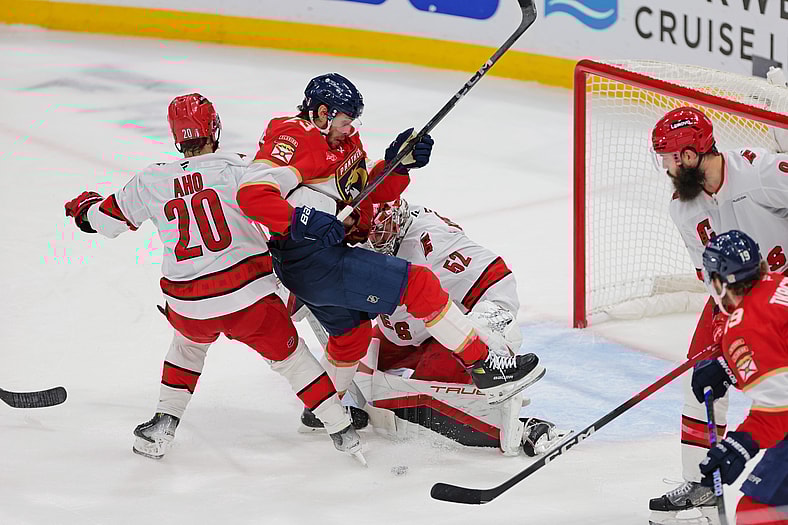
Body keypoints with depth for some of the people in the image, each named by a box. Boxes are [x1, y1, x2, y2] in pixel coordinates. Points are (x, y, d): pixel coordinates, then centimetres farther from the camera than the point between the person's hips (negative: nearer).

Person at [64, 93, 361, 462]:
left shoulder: (150, 182, 4)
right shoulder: (233, 167, -5)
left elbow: (105, 221, 16)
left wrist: (83, 206, 38)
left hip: (189, 306, 3)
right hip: (249, 295, -3)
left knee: (189, 345, 35)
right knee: (289, 354, 16)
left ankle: (163, 425, 29)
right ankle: (341, 430, 15)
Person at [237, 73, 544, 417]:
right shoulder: (296, 139, -15)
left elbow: (375, 190, 16)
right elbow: (251, 192, -27)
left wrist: (398, 162, -3)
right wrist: (302, 221, -33)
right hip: (311, 257, -12)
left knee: (351, 332, 33)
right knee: (418, 284, -14)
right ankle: (484, 366, -12)